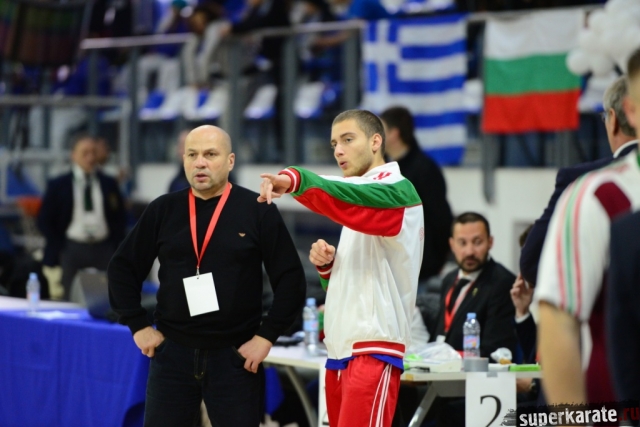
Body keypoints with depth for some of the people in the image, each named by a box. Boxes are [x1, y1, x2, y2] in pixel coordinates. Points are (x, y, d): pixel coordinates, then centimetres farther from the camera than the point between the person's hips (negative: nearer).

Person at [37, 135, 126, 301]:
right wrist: (58, 248, -4)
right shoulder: (58, 186, 1)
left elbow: (120, 217, 12)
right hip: (72, 249, -2)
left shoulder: (109, 184, 7)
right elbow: (44, 220, 3)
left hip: (103, 249, 2)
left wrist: (116, 248, 2)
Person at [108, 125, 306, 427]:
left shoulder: (258, 211, -4)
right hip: (172, 353, 3)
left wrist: (267, 335, -8)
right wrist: (138, 326, 5)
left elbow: (291, 280, -4)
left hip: (235, 357, -2)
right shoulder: (163, 210, 5)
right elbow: (123, 268, 12)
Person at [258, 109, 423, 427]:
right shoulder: (355, 201, 22)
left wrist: (296, 180, -45)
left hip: (374, 350, -9)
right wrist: (326, 264, 5)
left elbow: (355, 197, -30)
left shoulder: (398, 191, -7)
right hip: (341, 348, 9)